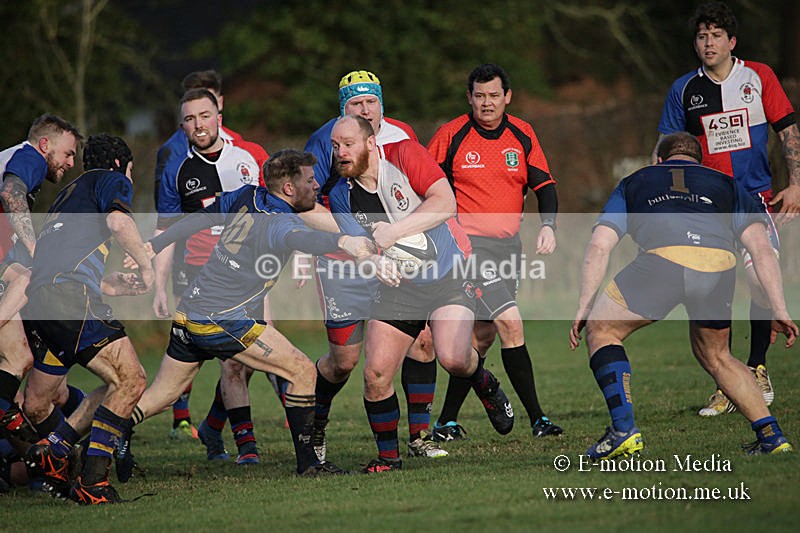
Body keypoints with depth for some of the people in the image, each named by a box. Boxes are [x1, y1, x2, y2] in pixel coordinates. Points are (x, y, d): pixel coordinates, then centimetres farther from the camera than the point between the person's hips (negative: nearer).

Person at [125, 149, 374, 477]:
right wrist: (342, 241, -58)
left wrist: (152, 247, 31)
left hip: (187, 315, 9)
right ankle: (307, 462, -3)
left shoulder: (245, 198, 10)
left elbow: (196, 220, 21)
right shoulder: (280, 222, -16)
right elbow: (295, 239, -40)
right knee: (302, 372, -5)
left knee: (160, 396, 19)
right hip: (223, 322, -9)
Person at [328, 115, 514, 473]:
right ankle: (388, 456, 8)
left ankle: (485, 385, 12)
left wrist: (394, 231, -28)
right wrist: (374, 261, -29)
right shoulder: (341, 197, -1)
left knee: (453, 358, -24)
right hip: (399, 285, 4)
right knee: (376, 372, -9)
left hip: (448, 275, -4)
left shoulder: (405, 155, -12)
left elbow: (445, 202, -21)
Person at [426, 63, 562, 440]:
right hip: (468, 244, -5)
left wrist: (548, 226, -12)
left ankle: (447, 422, 19)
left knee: (483, 335, 7)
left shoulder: (523, 135, 5)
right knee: (510, 322, -18)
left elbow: (544, 185, 6)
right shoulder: (450, 136, -6)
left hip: (509, 246, 5)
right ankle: (536, 418, -14)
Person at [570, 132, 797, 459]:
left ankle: (623, 430, 4)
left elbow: (598, 247, 23)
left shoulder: (633, 183, 35)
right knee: (715, 356, 28)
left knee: (601, 330, 19)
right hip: (719, 264, 3)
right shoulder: (726, 184, 36)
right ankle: (771, 435, 19)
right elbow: (761, 248, 23)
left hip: (663, 258, -3)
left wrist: (584, 308, 23)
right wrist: (779, 310, 20)